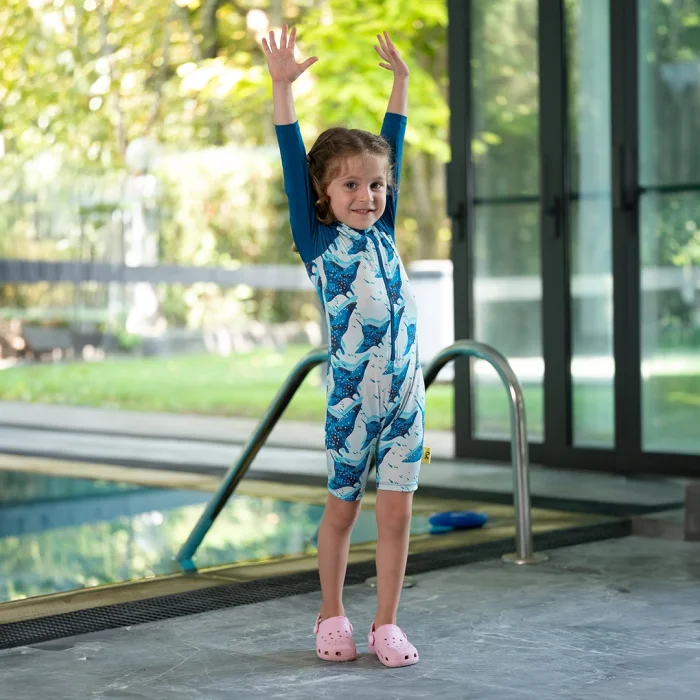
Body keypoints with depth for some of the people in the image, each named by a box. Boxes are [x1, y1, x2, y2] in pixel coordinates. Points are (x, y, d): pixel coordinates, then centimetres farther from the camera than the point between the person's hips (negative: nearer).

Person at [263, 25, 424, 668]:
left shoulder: (383, 232, 9)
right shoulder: (317, 242, -1)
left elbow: (392, 147, 16)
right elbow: (294, 164, -6)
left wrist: (401, 80, 19)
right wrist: (282, 87, -10)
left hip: (405, 395, 3)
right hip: (350, 398, -3)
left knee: (396, 513, 4)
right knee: (341, 510, 10)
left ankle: (386, 623, 14)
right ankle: (332, 615, 26)